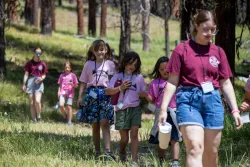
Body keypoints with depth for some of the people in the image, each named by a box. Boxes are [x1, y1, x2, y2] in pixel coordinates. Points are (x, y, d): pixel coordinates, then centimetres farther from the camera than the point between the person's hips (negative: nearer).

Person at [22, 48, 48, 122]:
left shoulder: (42, 64, 7)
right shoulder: (29, 63, 6)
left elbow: (44, 75, 13)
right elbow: (26, 74, 6)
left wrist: (41, 78, -9)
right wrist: (24, 84, -1)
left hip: (39, 83, -1)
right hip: (31, 82, 1)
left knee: (37, 101, -19)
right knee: (32, 103, 1)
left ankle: (38, 116, 1)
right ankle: (34, 120, 6)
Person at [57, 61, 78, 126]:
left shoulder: (73, 75, 4)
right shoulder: (62, 75, 11)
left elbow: (76, 86, 3)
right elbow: (60, 85, 16)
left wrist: (72, 84, -17)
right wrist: (59, 92, 6)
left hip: (70, 93, -2)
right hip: (62, 93, 2)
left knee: (69, 106, -5)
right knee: (61, 105, -15)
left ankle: (69, 121, 4)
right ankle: (64, 116, 11)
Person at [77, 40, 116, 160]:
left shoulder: (110, 64, 8)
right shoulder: (88, 64, 10)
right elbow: (83, 82, 10)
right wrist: (80, 97, 1)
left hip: (106, 94, -2)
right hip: (92, 94, 2)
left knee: (104, 123, -14)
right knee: (95, 124, 3)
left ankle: (108, 151, -21)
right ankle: (97, 152, 10)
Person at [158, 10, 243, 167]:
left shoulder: (219, 52, 10)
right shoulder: (182, 49, 0)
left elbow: (226, 83, 14)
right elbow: (172, 82, 1)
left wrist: (235, 110, 7)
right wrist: (164, 108, -6)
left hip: (212, 101, 4)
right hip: (189, 100, -4)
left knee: (212, 151, 8)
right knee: (195, 148, -17)